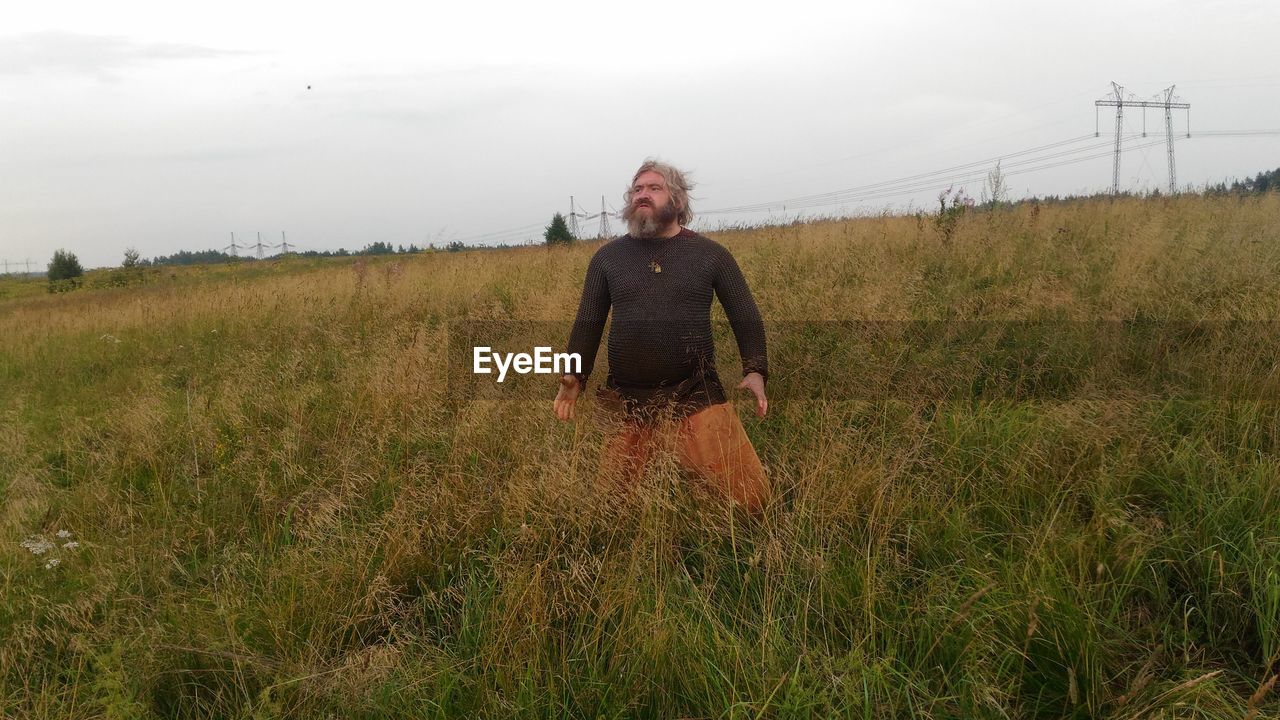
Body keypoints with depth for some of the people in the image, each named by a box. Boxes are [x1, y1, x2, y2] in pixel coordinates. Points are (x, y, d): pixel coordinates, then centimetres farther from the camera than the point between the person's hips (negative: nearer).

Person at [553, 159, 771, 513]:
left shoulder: (711, 254, 4)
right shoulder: (607, 257, 8)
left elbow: (746, 318, 8)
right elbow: (588, 323, 12)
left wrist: (755, 371, -7)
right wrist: (574, 377, -1)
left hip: (696, 395, -2)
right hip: (627, 400, 2)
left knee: (751, 496, -11)